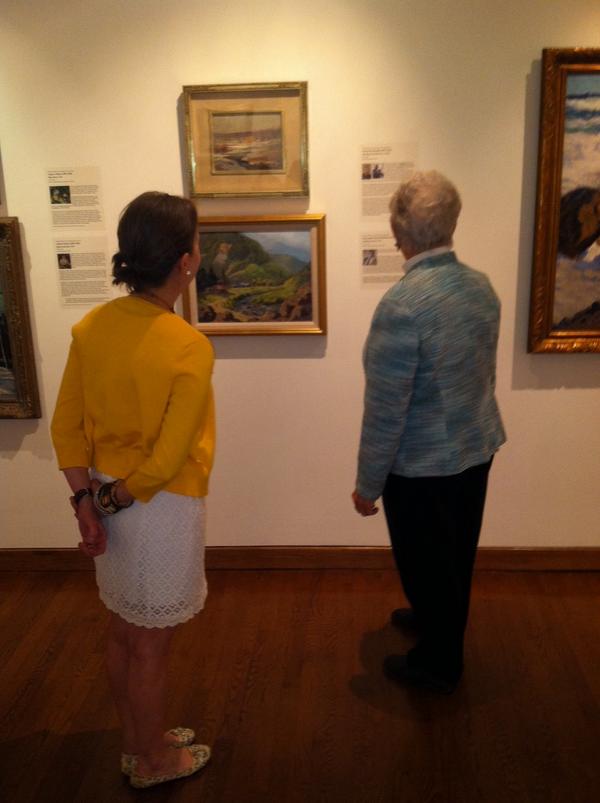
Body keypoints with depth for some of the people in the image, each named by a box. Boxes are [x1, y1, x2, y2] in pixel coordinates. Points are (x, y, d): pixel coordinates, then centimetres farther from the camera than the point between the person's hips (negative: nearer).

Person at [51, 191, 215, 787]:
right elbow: (168, 459, -23)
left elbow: (66, 427, -3)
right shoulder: (189, 347, -23)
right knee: (150, 645, 13)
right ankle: (152, 761, 36)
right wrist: (113, 501, -9)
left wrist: (86, 502, -4)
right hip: (162, 508, -7)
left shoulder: (91, 326, -4)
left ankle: (137, 740, 45)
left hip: (107, 501, 7)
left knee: (122, 632, 23)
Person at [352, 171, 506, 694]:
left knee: (427, 561, 13)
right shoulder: (482, 287, -4)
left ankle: (439, 663, 33)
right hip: (478, 448, 7)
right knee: (457, 551, 25)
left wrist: (368, 484, -12)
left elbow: (386, 410, -22)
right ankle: (435, 618, 49)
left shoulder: (402, 304, -27)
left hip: (423, 463, -7)